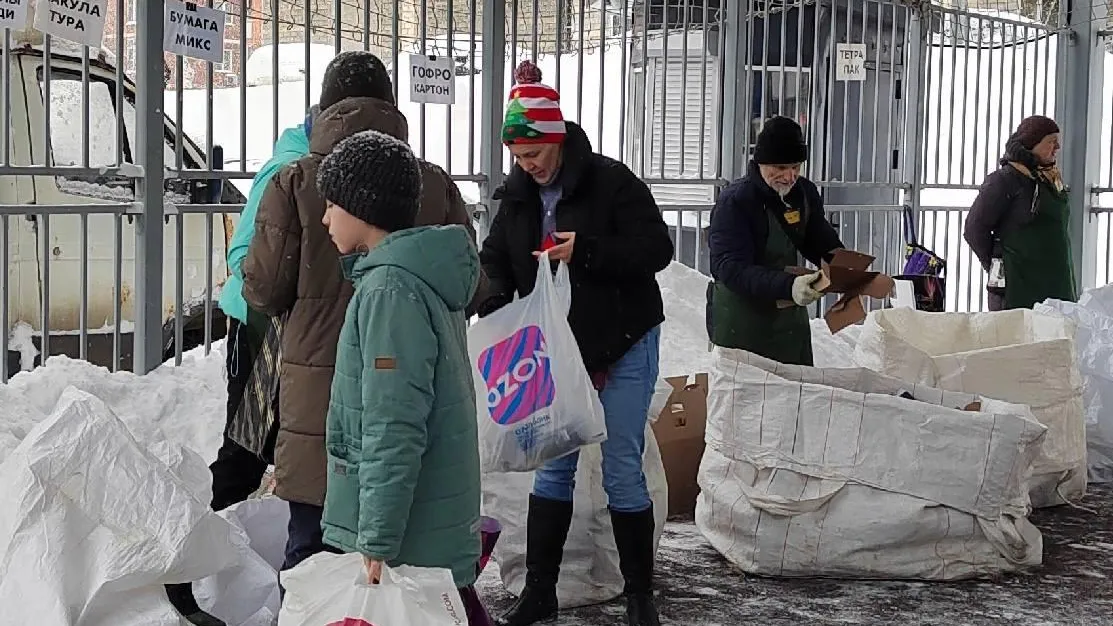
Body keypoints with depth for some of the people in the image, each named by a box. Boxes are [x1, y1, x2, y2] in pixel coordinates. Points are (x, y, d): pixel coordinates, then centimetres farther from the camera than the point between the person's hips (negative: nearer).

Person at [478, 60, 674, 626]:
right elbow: (495, 259, 11)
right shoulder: (517, 196, 4)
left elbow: (656, 250, -18)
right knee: (552, 464, 8)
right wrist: (496, 304, -10)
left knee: (621, 469, -1)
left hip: (623, 347, -5)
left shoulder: (610, 182, -14)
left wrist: (585, 250, -29)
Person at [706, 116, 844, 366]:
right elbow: (730, 269, -27)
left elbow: (823, 244, 13)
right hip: (740, 320, -6)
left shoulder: (805, 193, 1)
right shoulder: (734, 201, -19)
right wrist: (786, 286, -40)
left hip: (791, 315, 6)